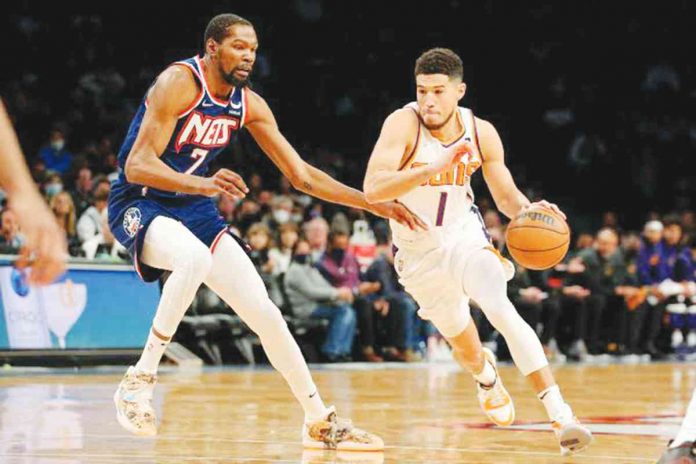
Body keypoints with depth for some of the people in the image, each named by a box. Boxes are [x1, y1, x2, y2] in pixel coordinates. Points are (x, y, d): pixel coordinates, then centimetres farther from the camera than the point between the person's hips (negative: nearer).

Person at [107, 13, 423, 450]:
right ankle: (139, 379, -27)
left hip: (194, 208, 7)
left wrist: (373, 203, 1)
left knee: (264, 311, 0)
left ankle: (321, 421, 10)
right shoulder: (178, 83, -20)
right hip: (140, 205, -6)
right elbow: (137, 166, -27)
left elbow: (302, 175, 8)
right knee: (194, 257, -39)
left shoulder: (249, 104, 1)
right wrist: (204, 184, -43)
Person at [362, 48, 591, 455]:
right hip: (418, 251, 0)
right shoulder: (404, 124, -22)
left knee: (501, 310, -26)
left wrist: (529, 210, -21)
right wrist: (434, 168, -47)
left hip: (464, 235, 0)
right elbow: (372, 188, -35)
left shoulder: (481, 132, -11)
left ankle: (561, 414, -30)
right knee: (466, 348, 14)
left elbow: (506, 195, 3)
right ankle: (486, 374, 53)